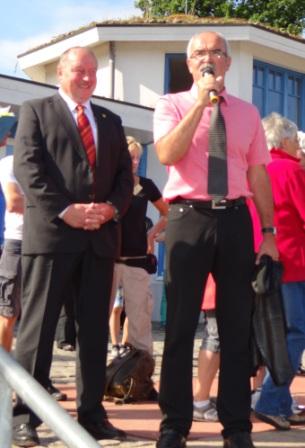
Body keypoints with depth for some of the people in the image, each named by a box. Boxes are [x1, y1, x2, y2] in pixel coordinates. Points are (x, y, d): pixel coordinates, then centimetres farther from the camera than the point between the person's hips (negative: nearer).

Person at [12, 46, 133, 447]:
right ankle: (25, 416, 4)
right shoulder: (36, 111, 7)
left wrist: (111, 208, -6)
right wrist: (66, 210, -15)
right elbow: (28, 167, -6)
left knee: (95, 329, 7)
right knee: (37, 326, -3)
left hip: (101, 236, 5)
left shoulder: (111, 121, 21)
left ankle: (92, 413, 15)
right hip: (51, 232, -5)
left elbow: (124, 173, 14)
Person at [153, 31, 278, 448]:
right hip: (189, 217, -2)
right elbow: (167, 154, -13)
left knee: (238, 326, 6)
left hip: (235, 218, 3)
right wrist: (200, 103, -14)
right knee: (181, 325, 2)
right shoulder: (172, 105, 5)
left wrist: (268, 231, 6)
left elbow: (258, 174, 11)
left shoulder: (247, 113, 13)